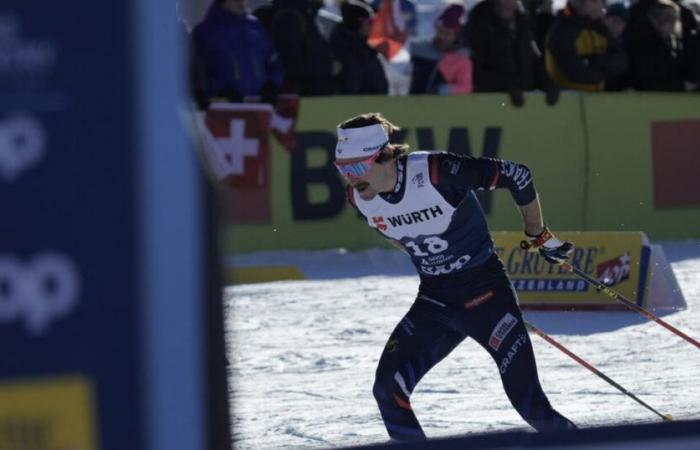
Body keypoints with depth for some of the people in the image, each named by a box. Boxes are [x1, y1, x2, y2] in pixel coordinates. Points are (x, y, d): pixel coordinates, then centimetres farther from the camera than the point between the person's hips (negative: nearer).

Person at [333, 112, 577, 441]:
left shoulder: (437, 172, -26)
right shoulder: (359, 199, -8)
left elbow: (517, 176, -17)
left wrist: (538, 236, -6)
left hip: (485, 291, -5)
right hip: (433, 300, 6)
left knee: (529, 402, -10)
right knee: (388, 389, -6)